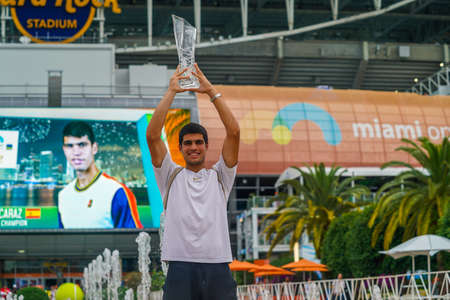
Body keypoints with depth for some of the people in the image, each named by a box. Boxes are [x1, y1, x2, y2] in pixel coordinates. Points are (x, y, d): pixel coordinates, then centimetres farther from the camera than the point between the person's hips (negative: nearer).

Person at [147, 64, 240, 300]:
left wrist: (211, 91, 3)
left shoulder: (219, 176, 16)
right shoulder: (171, 176, 14)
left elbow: (233, 132, 4)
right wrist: (171, 92, 1)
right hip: (180, 266, -1)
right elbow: (152, 135, 1)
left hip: (217, 266, 1)